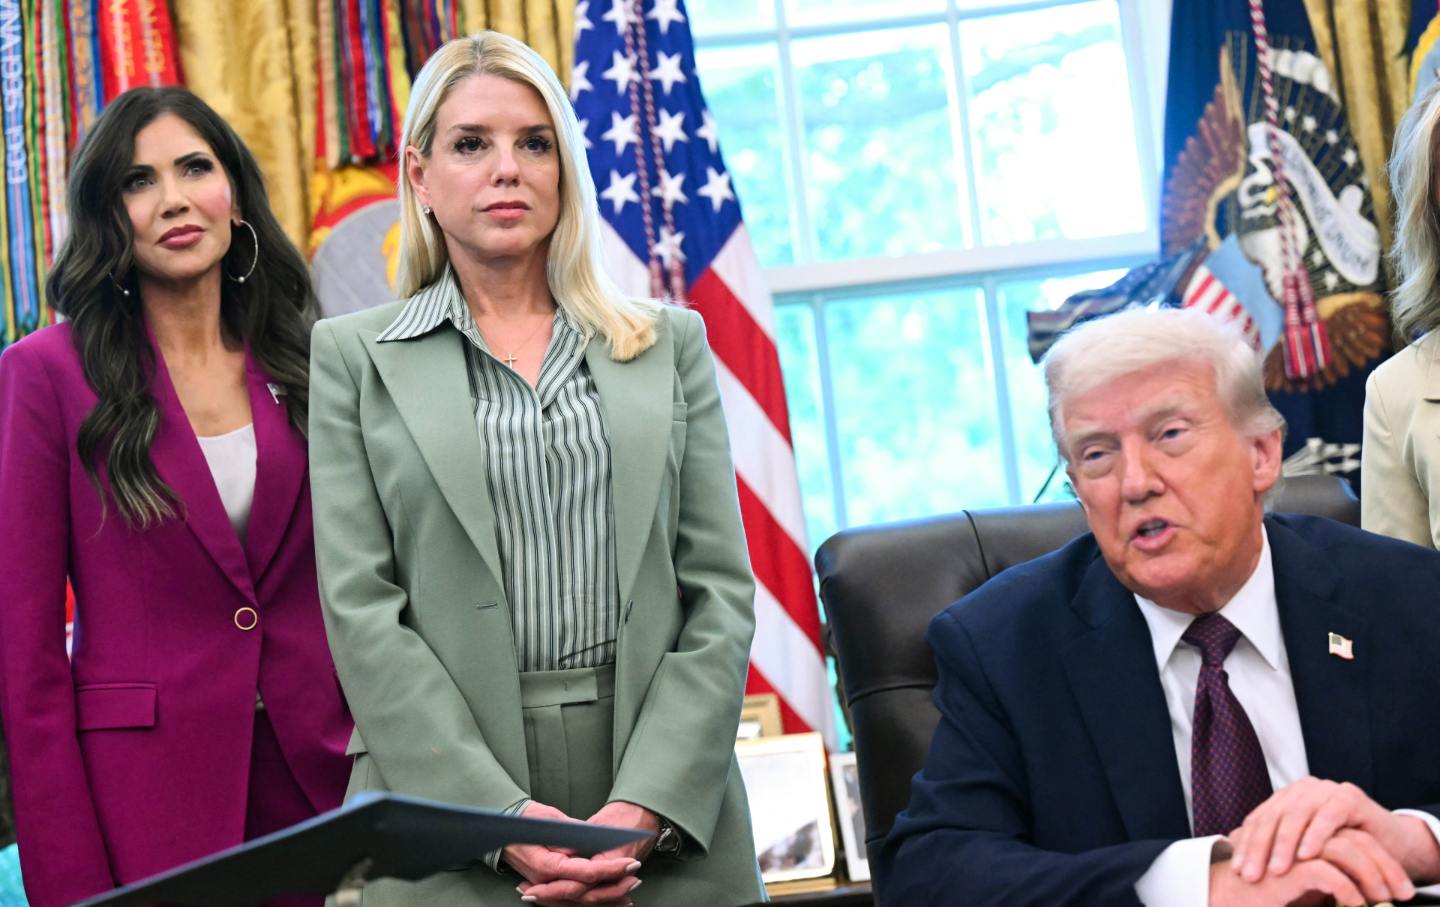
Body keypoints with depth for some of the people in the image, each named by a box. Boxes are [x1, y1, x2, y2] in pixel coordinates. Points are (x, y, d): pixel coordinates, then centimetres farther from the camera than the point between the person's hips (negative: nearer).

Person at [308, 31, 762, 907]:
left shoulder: (671, 342, 9)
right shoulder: (354, 357, 5)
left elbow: (720, 589, 3)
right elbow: (362, 609, -3)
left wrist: (645, 806, -10)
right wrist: (504, 817, -13)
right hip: (450, 794, -1)